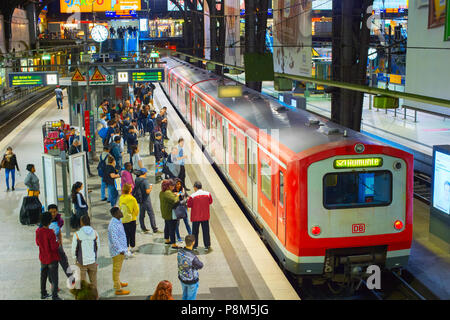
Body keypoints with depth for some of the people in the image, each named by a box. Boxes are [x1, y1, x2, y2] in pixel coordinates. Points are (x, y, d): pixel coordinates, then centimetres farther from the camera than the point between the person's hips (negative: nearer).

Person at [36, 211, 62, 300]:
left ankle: (43, 293, 34)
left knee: (43, 276, 21)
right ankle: (54, 297, 8)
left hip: (43, 258, 6)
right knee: (54, 278, 4)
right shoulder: (50, 233, -26)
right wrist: (58, 243, -4)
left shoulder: (38, 231, -7)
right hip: (52, 259, -6)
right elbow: (54, 247, -25)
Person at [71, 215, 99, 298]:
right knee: (93, 280, 16)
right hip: (93, 261, 2)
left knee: (82, 281, 10)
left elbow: (74, 249, -7)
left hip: (81, 262, -2)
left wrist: (75, 259, 10)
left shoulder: (77, 234, -14)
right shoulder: (95, 233, -6)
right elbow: (98, 247, 3)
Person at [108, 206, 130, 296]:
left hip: (120, 249, 10)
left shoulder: (118, 221, 6)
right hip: (117, 251, -10)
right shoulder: (113, 225, -26)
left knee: (117, 268, 24)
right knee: (117, 269, -1)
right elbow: (114, 239, -27)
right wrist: (121, 250, -25)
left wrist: (123, 248, 23)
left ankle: (118, 283, 41)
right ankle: (118, 289, 6)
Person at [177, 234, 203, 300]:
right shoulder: (193, 257, -38)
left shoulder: (180, 252, -18)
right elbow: (200, 266, -18)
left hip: (182, 278, 6)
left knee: (185, 295, 30)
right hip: (191, 281, -6)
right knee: (191, 298, 18)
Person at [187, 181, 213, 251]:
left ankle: (194, 246, 18)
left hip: (196, 217, -2)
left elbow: (189, 205, -7)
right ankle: (207, 245, 18)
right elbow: (210, 202, 8)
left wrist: (188, 200, 11)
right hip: (205, 216, 2)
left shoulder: (192, 196, -17)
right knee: (206, 231, 12)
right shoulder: (208, 194, -8)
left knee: (195, 232, 12)